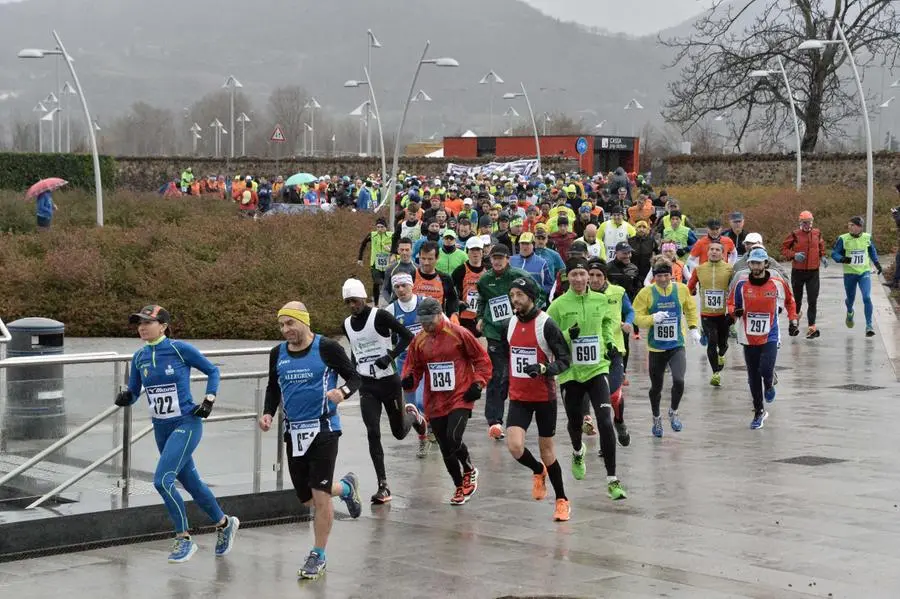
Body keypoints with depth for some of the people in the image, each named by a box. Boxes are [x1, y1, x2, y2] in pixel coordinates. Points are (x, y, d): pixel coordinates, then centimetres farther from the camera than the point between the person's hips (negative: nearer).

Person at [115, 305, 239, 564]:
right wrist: (125, 397, -12)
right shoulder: (139, 357, 3)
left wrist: (209, 400, -9)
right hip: (161, 428, 7)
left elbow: (212, 371, 1)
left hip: (187, 424, -6)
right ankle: (224, 523, 38)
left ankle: (184, 539, -4)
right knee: (190, 482, 16)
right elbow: (134, 392, 10)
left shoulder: (181, 349, -11)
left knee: (163, 479, -19)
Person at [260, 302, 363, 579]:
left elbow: (354, 377, -3)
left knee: (320, 495, -8)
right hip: (294, 431, 6)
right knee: (306, 498, 10)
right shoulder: (277, 354, 6)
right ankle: (345, 487, 42)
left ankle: (318, 556, 8)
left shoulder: (327, 348, -9)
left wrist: (343, 392, -25)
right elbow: (273, 387, 19)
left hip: (323, 429, -5)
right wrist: (268, 413, 1)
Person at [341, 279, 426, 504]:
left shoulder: (380, 316, -11)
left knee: (400, 433, 9)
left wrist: (390, 355, -21)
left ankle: (412, 415, 47)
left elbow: (408, 337, -11)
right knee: (373, 433, -10)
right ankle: (383, 487, -6)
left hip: (389, 380, -3)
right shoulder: (347, 324, 6)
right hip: (366, 385, 4)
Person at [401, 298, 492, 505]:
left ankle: (470, 471, 9)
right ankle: (460, 487, 28)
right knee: (446, 449, 9)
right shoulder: (419, 340, 5)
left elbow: (482, 359, -1)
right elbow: (413, 366, 13)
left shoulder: (459, 334, -9)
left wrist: (478, 383, -10)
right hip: (434, 403, 5)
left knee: (453, 439, -21)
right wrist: (408, 380, -9)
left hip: (460, 398, -5)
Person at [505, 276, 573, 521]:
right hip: (518, 397, 4)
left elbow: (564, 360, -14)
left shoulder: (546, 324, -14)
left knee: (546, 449, 5)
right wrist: (508, 383, 24)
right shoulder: (511, 323, 4)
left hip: (544, 397, -4)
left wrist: (543, 368, -31)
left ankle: (562, 501, 23)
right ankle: (538, 471, 19)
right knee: (514, 446, -14)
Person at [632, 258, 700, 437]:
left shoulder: (681, 289, -2)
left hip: (677, 345, 0)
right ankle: (656, 419, 36)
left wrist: (693, 328, 9)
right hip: (656, 347, 0)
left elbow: (691, 309, 16)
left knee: (679, 380, -19)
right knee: (656, 387, 11)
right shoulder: (646, 293, -7)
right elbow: (636, 317, -6)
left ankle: (673, 412, 9)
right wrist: (652, 318, -23)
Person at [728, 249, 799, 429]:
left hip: (770, 336, -2)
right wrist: (734, 311, -15)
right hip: (749, 337, 2)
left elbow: (790, 301, 13)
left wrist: (793, 321, 9)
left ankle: (769, 385, 18)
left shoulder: (778, 283, -5)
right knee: (753, 377, 8)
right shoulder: (742, 285, -4)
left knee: (765, 370, -20)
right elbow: (731, 304, 7)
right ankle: (759, 413, 23)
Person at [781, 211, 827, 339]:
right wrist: (793, 255, -19)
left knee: (812, 301, -6)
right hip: (798, 271, -1)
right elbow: (784, 249, -2)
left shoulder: (817, 233, 3)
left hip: (813, 272, 1)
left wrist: (822, 257, 4)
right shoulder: (795, 234, -8)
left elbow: (821, 246, 22)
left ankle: (811, 327, -5)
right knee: (797, 299, 14)